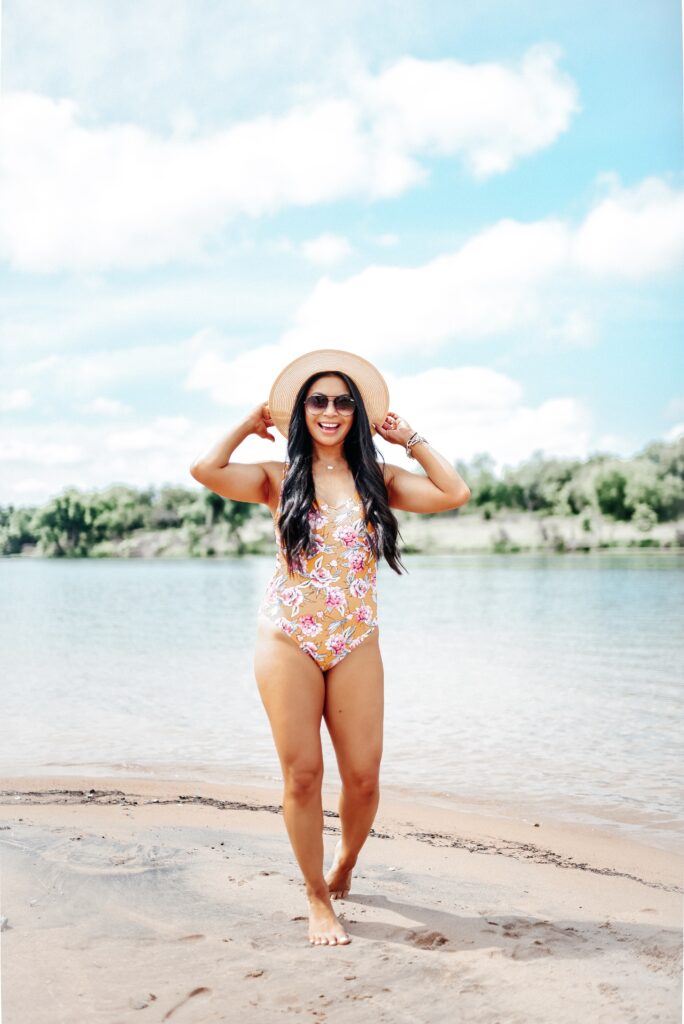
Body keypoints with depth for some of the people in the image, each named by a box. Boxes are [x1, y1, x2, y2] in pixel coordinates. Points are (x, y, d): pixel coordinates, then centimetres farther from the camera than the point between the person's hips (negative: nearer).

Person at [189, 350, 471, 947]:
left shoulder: (378, 481, 9)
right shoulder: (279, 479, 5)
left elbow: (455, 494, -2)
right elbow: (205, 470, -11)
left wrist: (410, 439, 8)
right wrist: (249, 424, 6)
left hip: (356, 645, 2)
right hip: (288, 642, -1)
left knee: (363, 775, -1)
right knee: (302, 773, -3)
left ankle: (344, 866, 30)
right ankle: (318, 899, 16)